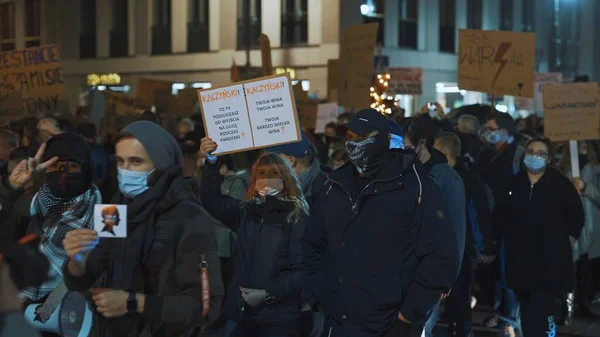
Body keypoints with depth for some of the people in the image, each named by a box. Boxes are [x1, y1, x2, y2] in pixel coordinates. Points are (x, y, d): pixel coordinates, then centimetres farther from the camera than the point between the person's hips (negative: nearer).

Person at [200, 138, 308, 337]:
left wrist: (268, 294, -18)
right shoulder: (245, 212, 12)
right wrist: (211, 163, -14)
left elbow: (300, 269, -8)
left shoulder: (297, 218, -3)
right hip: (240, 313, 4)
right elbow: (212, 201, -1)